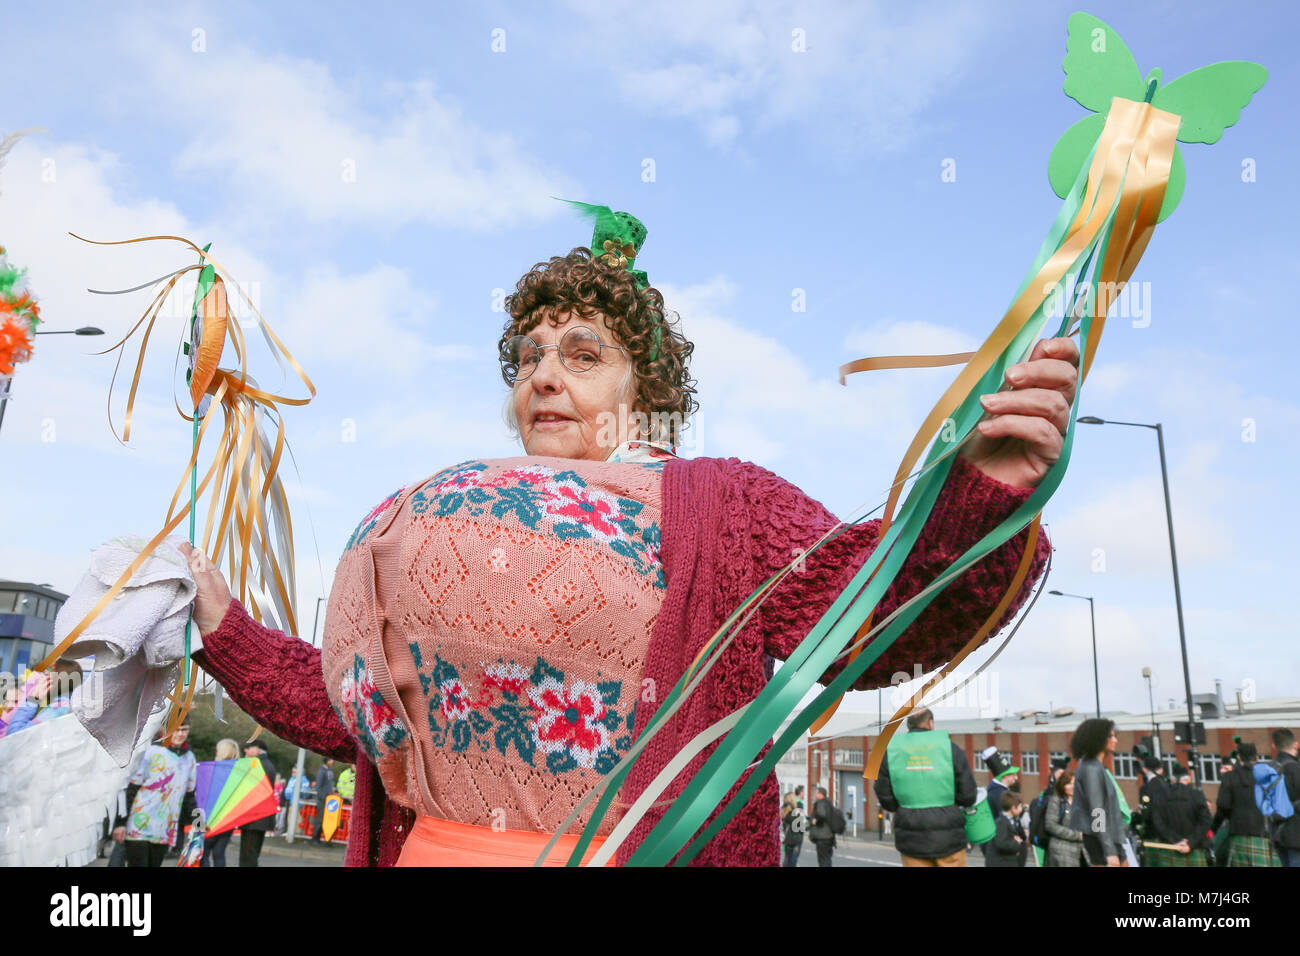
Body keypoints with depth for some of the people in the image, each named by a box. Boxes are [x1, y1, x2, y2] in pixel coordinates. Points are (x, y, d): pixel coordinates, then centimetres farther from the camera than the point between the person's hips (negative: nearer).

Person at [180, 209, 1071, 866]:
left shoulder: (720, 502, 1)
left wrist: (981, 494, -29)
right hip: (425, 848, 5)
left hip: (641, 849, -4)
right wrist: (225, 630, 17)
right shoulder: (454, 518, 16)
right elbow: (344, 700, 20)